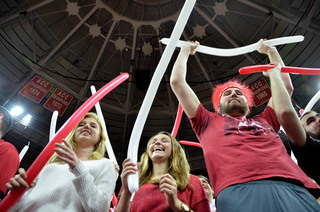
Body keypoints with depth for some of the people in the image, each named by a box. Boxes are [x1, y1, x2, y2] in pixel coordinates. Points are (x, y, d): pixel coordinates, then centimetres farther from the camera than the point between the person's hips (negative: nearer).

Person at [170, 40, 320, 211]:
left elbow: (286, 86, 43)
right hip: (237, 189, -3)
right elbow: (177, 81, 28)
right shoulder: (208, 123, 24)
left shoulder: (264, 120, 31)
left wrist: (271, 51, 53)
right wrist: (185, 51, 41)